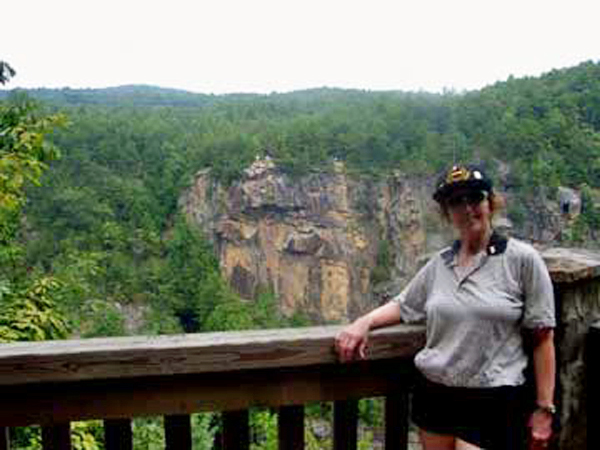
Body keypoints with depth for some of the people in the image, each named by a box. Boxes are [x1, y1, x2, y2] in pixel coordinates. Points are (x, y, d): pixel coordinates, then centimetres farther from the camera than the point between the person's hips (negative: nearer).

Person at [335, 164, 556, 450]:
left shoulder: (522, 259, -7)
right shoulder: (439, 264, 5)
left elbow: (542, 338, -6)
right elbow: (403, 306, 17)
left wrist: (543, 408, -7)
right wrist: (363, 323, -1)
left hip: (492, 403, -4)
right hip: (433, 395, 5)